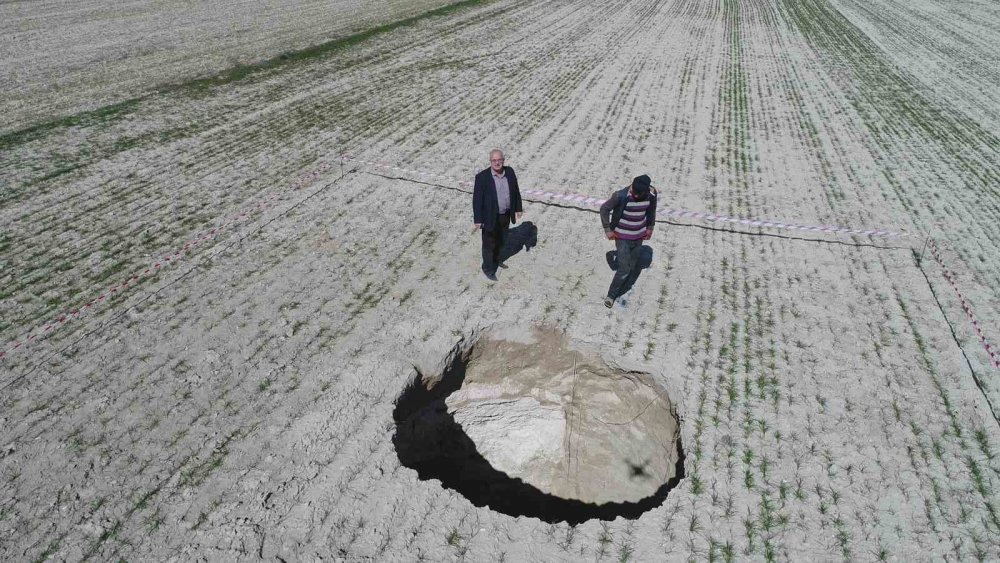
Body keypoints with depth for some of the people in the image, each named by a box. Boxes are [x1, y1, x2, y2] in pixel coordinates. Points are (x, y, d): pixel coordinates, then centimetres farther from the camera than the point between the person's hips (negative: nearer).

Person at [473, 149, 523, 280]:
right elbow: (477, 199, -16)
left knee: (501, 241, 23)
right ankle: (488, 268, 26)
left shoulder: (510, 172, -5)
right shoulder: (482, 177, -18)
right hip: (490, 217, -5)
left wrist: (518, 208, 10)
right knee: (489, 244, 9)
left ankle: (496, 260, 47)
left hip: (506, 215, 5)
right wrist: (478, 219, -16)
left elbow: (515, 191, 7)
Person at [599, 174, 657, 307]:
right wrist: (607, 229, -9)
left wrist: (650, 227, 14)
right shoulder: (621, 195, -25)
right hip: (622, 237, -4)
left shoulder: (651, 195, -12)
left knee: (633, 267, 14)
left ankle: (622, 293, 32)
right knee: (624, 269, -8)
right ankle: (611, 295, 11)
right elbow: (604, 209, -12)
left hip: (639, 237, 5)